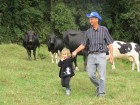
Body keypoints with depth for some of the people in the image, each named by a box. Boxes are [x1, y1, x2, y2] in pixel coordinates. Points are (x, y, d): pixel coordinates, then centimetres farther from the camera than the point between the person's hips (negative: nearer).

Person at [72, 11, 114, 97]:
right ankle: (99, 86, 24)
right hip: (91, 55, 3)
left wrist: (111, 54, -10)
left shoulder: (104, 29, 0)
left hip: (101, 55, -3)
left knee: (101, 76, -4)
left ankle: (101, 93, 6)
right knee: (91, 75, -1)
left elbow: (110, 43, -1)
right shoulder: (88, 32, 9)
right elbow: (83, 44, 13)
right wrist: (76, 51, 1)